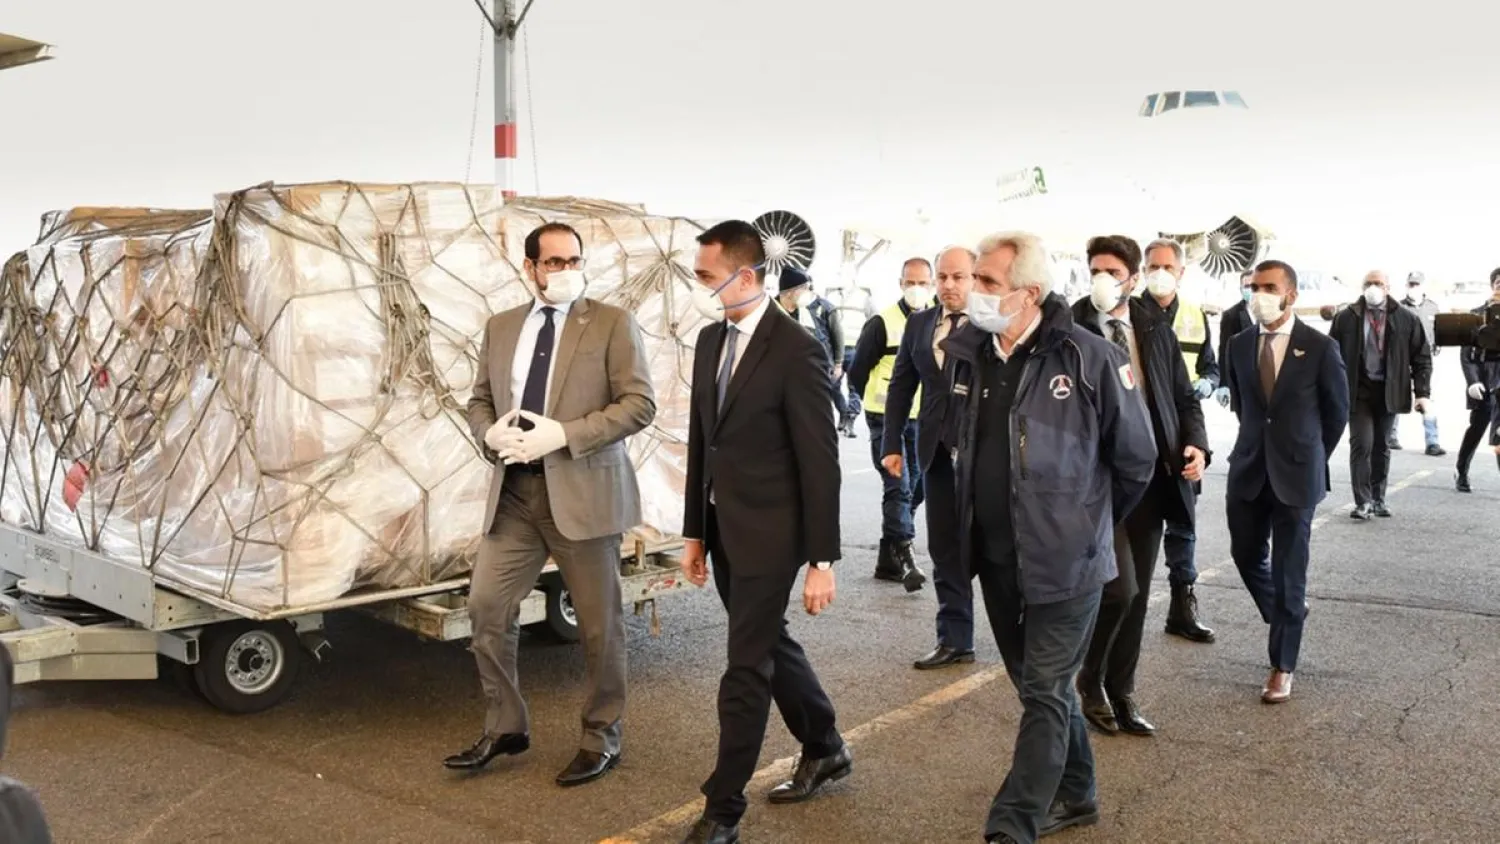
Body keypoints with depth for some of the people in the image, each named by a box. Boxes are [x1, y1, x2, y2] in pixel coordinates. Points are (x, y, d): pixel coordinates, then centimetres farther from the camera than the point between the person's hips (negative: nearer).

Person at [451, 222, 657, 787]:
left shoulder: (612, 323, -3)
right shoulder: (501, 328, 12)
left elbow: (639, 404, -10)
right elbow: (479, 399, 17)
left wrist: (562, 434, -20)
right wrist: (491, 433, -7)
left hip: (582, 490, -4)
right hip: (515, 491, 5)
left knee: (599, 623, 5)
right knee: (486, 605, 4)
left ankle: (601, 737, 22)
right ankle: (505, 727, 23)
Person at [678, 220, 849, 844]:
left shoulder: (795, 350, -17)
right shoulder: (710, 340, 6)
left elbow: (820, 461, -15)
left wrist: (822, 561, -15)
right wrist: (694, 531, 13)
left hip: (769, 533, -8)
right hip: (723, 529, 8)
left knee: (747, 670, -1)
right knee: (770, 648, 20)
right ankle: (825, 750, 41)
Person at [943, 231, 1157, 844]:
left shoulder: (1088, 358, -15)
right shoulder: (968, 354, 1)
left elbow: (1136, 458, -5)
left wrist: (1086, 523, 6)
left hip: (1063, 560, -6)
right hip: (995, 559, 6)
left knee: (1045, 694, 1)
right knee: (1040, 685, 19)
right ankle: (1074, 794, 38)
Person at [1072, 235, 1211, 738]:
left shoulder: (1156, 327, 7)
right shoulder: (1071, 329, -7)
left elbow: (1185, 397, 13)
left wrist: (1196, 445, -4)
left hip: (1151, 476, 5)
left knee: (1136, 595, 11)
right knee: (1119, 588, -12)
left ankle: (1120, 692, 26)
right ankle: (1091, 680, 14)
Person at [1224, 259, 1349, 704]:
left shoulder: (1320, 347, -9)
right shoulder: (1240, 345, 2)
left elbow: (1338, 410, 2)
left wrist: (1312, 457, 8)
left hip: (1296, 473, -4)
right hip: (1248, 468, 4)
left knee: (1288, 571, 1)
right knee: (1246, 555, 12)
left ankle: (1282, 667, 12)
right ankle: (1287, 614, 41)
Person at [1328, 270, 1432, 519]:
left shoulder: (1407, 319, 1)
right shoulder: (1346, 318, -1)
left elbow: (1422, 357, 3)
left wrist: (1422, 392, -4)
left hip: (1389, 392, 2)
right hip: (1358, 390, -2)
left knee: (1382, 447, 11)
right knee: (1362, 445, -8)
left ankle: (1378, 499, 20)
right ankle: (1363, 502, -4)